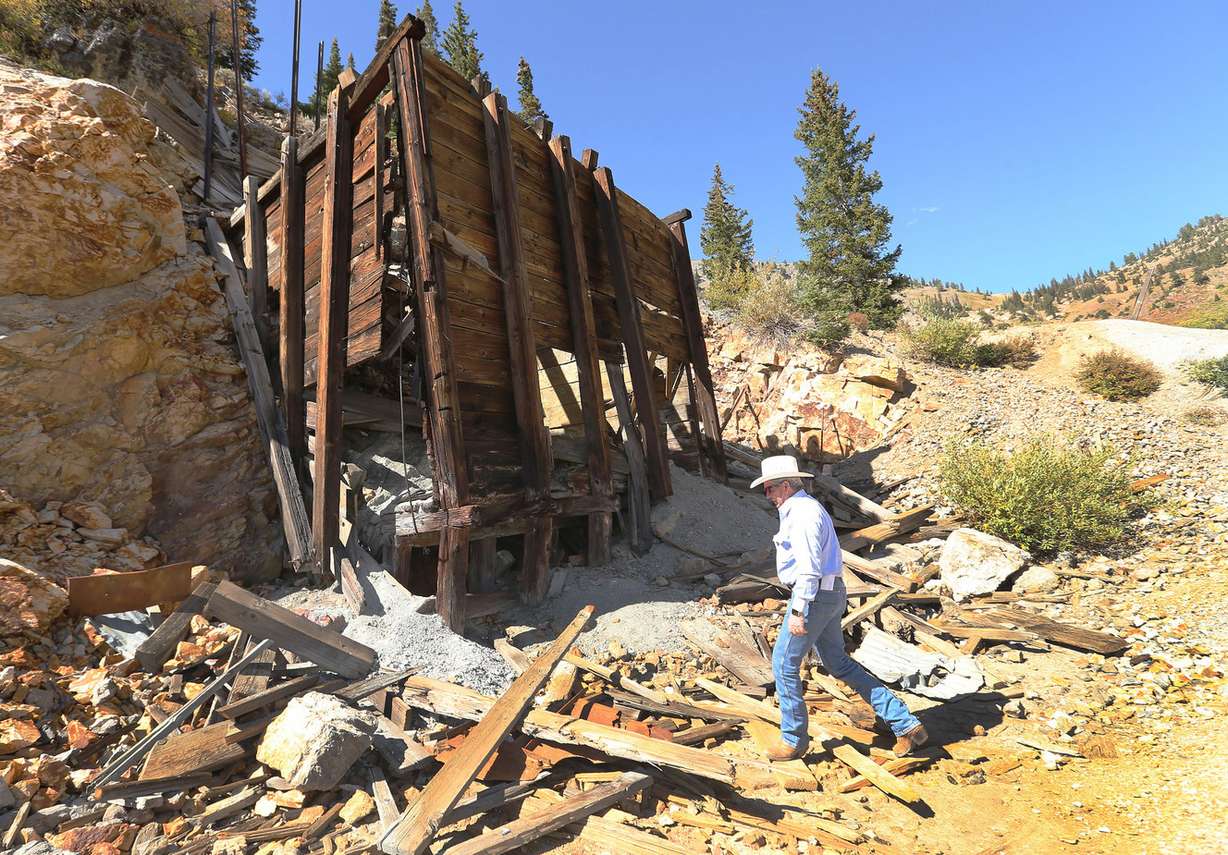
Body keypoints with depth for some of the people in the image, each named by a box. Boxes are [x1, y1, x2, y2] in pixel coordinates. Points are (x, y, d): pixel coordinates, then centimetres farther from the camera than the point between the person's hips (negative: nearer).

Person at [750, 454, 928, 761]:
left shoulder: (802, 513, -18)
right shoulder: (805, 508, 15)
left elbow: (809, 567, -23)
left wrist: (797, 611, -22)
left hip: (814, 597, -11)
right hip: (829, 594, 11)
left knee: (784, 664, 3)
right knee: (839, 664, 18)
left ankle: (793, 740, 19)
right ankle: (906, 724, 21)